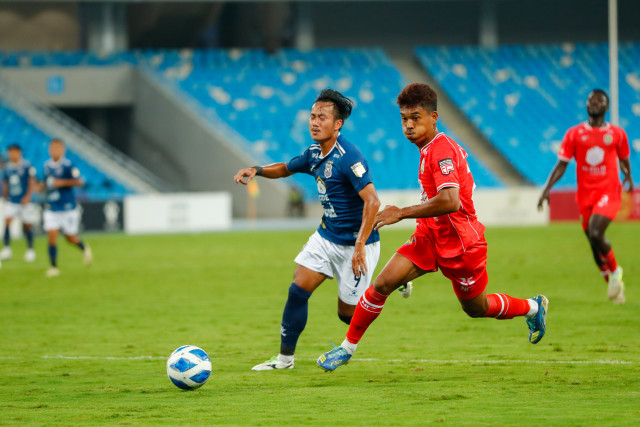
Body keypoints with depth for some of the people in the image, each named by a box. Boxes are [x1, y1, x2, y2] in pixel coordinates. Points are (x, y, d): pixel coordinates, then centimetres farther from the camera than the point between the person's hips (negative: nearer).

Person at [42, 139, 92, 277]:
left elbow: (80, 181, -16)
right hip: (51, 208, 4)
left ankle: (84, 248, 39)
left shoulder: (67, 165, -11)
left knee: (71, 238, 7)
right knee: (52, 237, -8)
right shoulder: (47, 165, 6)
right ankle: (54, 267, -1)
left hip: (68, 208, -4)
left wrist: (62, 182, -25)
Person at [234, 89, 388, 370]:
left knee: (347, 312, 1)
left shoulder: (348, 157, -24)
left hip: (356, 243, -7)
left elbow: (372, 201, -31)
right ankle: (285, 357, 6)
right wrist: (257, 170, 3)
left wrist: (360, 246, -36)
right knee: (298, 289, -5)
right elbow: (286, 168, 23)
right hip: (326, 238, 7)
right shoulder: (314, 153, 3)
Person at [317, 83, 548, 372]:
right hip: (430, 237, 8)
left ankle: (533, 307, 40)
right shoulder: (430, 149, 5)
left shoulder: (442, 151, -24)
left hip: (460, 245, -8)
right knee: (383, 284, -10)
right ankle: (348, 347, -2)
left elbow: (450, 201, -36)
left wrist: (402, 213, -31)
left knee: (477, 309, 13)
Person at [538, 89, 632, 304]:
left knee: (596, 233, -24)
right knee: (595, 244, 7)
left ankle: (615, 271, 0)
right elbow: (561, 164, 4)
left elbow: (624, 159, 19)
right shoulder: (574, 134, 4)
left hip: (609, 192, -3)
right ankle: (614, 286, 26)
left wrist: (628, 177, 0)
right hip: (585, 195, 3)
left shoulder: (617, 134, 4)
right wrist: (547, 188, -7)